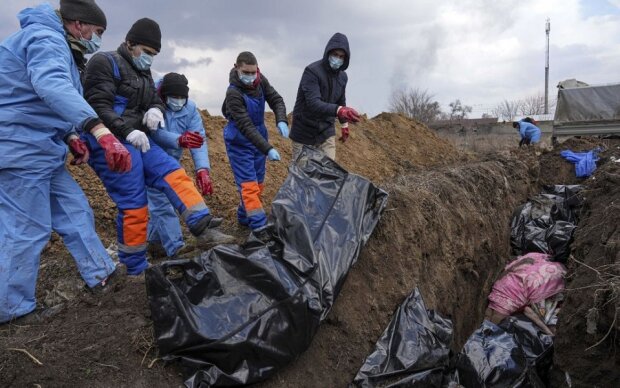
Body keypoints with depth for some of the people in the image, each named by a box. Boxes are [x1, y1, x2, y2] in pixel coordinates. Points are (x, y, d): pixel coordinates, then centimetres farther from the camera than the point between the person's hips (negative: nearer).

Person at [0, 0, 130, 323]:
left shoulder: (52, 42, 20)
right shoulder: (45, 38, -14)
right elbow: (52, 86, -38)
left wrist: (70, 136, 12)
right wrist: (99, 130, -50)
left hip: (41, 150, 10)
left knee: (75, 212, 12)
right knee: (27, 231, -3)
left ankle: (101, 275, 23)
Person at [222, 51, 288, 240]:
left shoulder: (261, 81, -7)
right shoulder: (233, 93, -26)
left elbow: (276, 100, -2)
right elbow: (246, 127, -29)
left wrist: (281, 121, -24)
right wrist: (268, 149, -34)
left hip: (258, 138, 7)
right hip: (240, 143, -7)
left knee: (258, 184, 13)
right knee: (249, 185, -10)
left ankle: (244, 217, 30)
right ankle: (259, 228, -7)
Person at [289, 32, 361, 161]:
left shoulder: (342, 76, 4)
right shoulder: (312, 71, -18)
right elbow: (313, 103, -32)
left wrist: (344, 124, 24)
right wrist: (339, 110, -46)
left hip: (326, 132, 5)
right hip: (304, 132, -5)